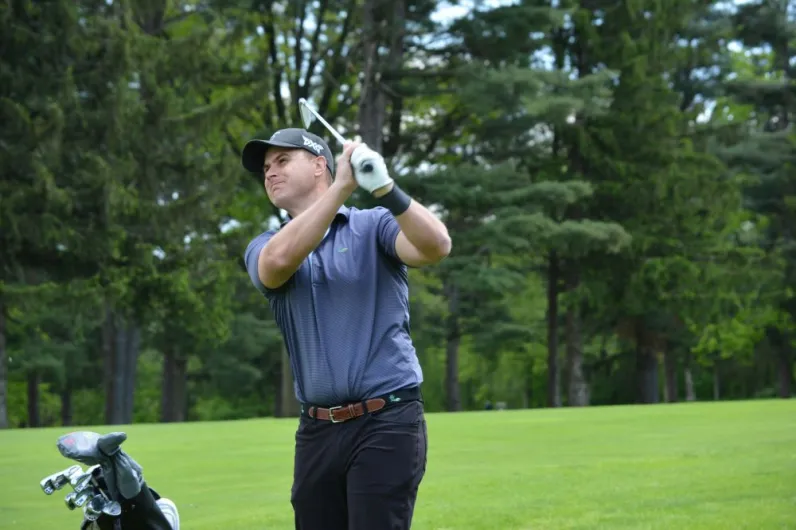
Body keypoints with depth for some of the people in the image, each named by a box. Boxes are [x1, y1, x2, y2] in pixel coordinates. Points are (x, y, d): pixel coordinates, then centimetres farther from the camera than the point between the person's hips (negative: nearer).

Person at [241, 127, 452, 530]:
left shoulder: (374, 226, 3)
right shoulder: (264, 248, 10)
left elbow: (436, 246, -17)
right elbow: (280, 260, -15)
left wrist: (384, 187, -32)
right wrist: (342, 186, -22)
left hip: (386, 423, -4)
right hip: (316, 431, 5)